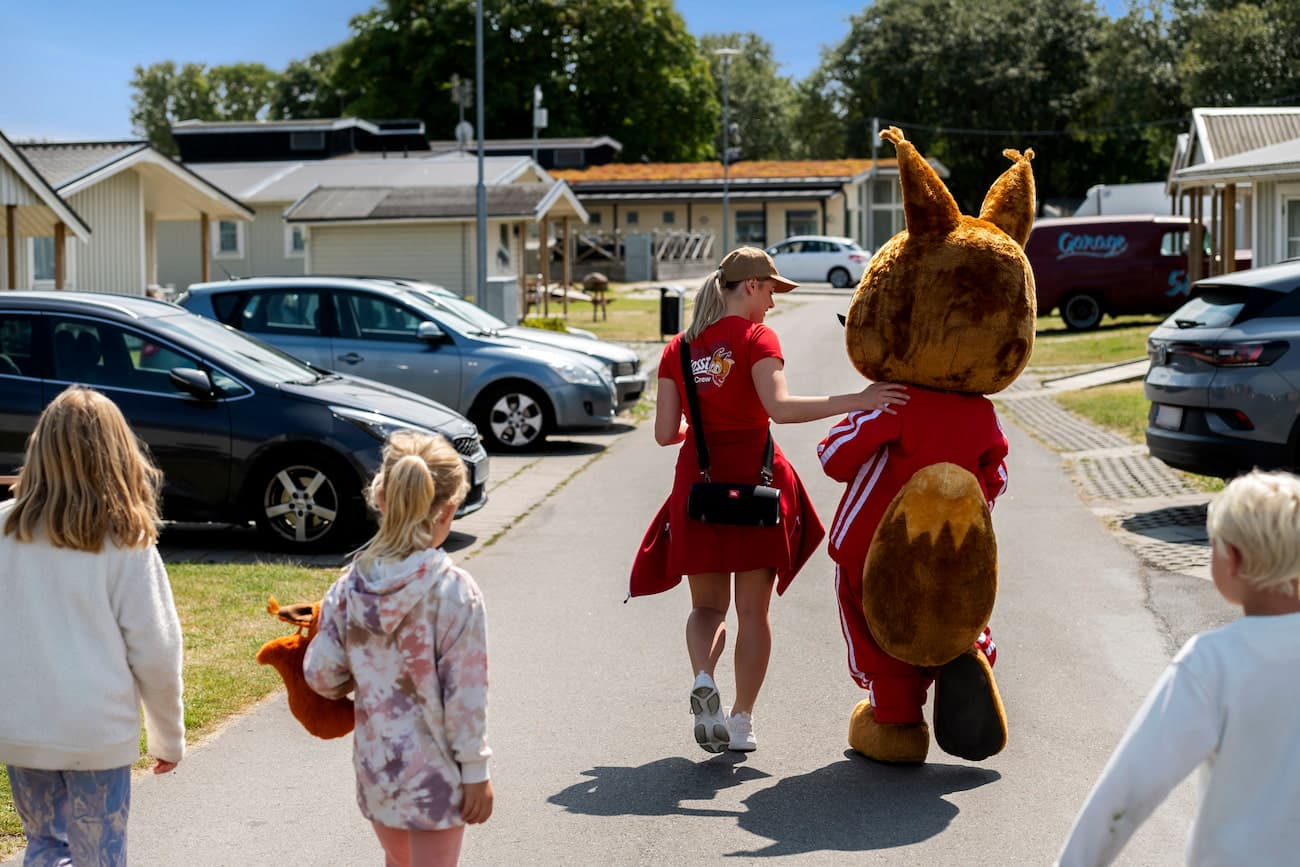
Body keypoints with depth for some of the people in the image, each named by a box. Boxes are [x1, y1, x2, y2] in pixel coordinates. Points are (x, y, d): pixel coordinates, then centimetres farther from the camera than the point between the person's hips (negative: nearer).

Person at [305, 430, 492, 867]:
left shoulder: (350, 586, -6)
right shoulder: (455, 590, -19)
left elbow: (320, 674, -2)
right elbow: (465, 695, -16)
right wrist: (476, 773, -7)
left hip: (375, 762, 5)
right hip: (433, 771, -5)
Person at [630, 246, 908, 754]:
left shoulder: (678, 349, 7)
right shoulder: (755, 337, -6)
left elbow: (665, 433, 3)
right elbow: (780, 408, -22)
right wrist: (852, 402, -22)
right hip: (754, 482, -3)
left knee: (708, 605, 14)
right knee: (753, 610, 8)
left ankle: (702, 679, -14)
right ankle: (741, 721, 10)